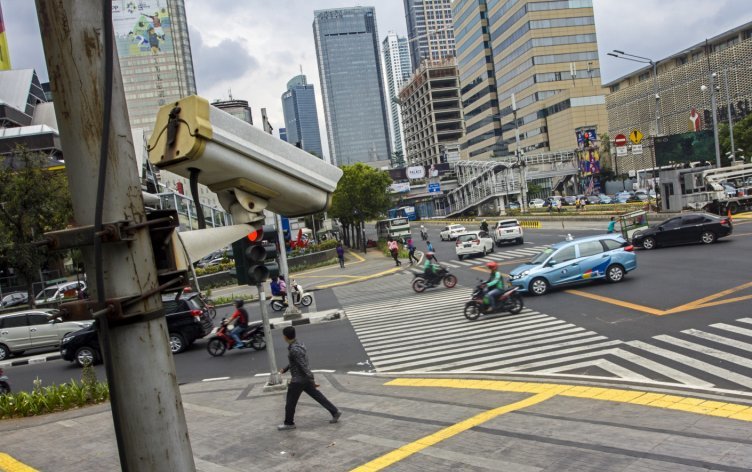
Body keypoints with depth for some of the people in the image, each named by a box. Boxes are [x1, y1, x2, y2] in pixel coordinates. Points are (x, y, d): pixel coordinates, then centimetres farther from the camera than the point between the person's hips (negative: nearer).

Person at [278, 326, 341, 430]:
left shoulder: (294, 349, -25)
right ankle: (335, 412, 15)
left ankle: (289, 423, 24)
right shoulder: (298, 344, 7)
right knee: (318, 396, 13)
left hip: (298, 380, -9)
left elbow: (303, 365, -25)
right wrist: (285, 369, 28)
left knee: (290, 402, 8)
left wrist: (312, 380, -24)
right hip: (304, 379, 9)